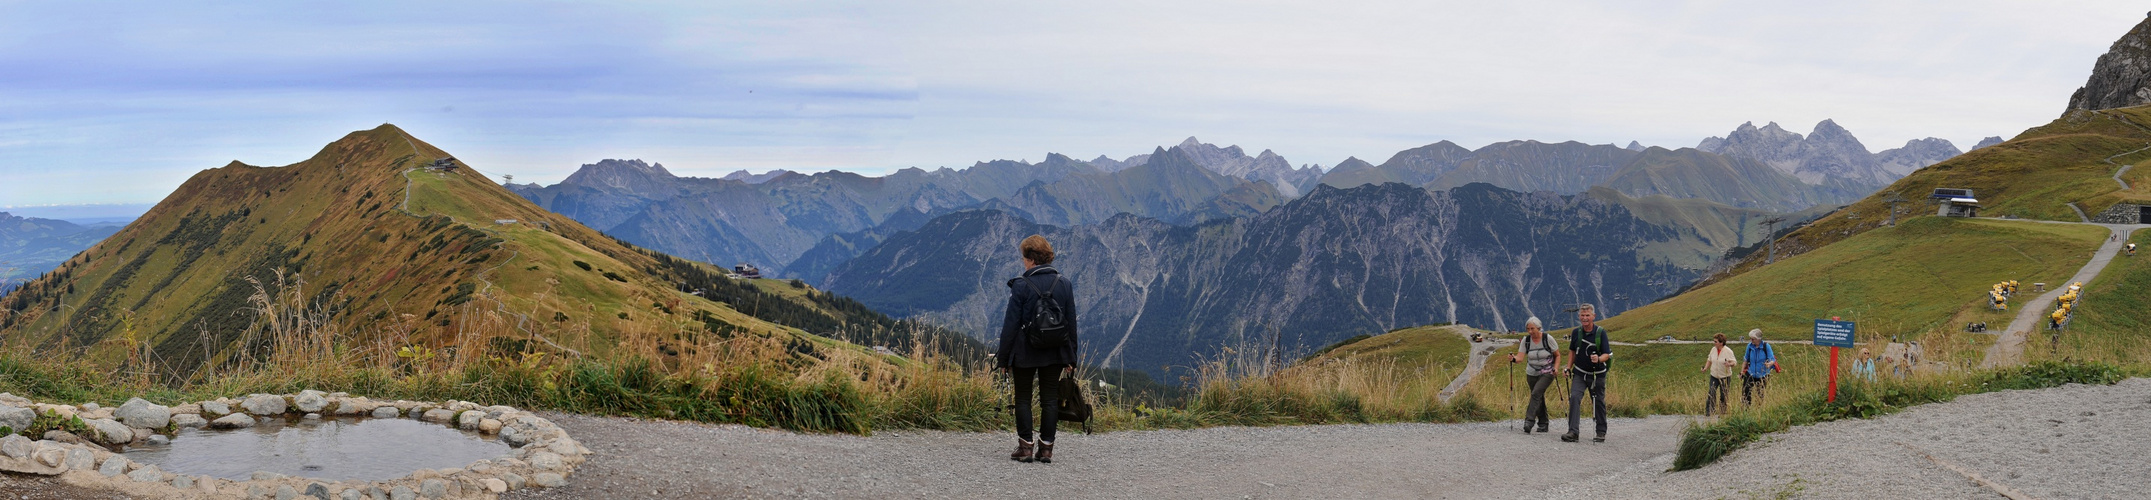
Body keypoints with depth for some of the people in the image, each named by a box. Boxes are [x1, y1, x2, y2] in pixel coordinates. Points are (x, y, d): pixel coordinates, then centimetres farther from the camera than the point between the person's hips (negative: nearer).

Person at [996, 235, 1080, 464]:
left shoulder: (1021, 285, -10)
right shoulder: (1064, 284, 2)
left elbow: (1011, 323, -9)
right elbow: (1071, 323, 6)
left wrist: (1004, 357, -2)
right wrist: (1071, 358, 12)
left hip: (1025, 353, -3)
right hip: (1055, 353, 3)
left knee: (1023, 399, 7)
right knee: (1050, 399, 8)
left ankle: (1026, 447, 6)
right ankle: (1046, 448, 8)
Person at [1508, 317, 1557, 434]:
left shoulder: (1548, 339, -11)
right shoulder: (1526, 340, -4)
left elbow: (1557, 355, 2)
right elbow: (1520, 357, -13)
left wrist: (1555, 367, -12)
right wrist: (1513, 359, -34)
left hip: (1546, 373, -4)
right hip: (1532, 373, 4)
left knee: (1536, 393, -21)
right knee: (1539, 398, 8)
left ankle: (1529, 421, -26)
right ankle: (1543, 424, 20)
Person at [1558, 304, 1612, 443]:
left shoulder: (1601, 332, -9)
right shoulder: (1576, 332, 2)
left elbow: (1607, 354, -11)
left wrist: (1599, 359, -32)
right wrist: (1568, 367, 8)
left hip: (1597, 374, -2)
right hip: (1579, 374, 2)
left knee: (1598, 403, 8)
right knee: (1574, 397, -16)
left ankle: (1601, 432, 24)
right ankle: (1573, 432, -20)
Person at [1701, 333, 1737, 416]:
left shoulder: (1728, 351, -12)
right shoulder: (1713, 349, 2)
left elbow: (1734, 362, -13)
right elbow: (1709, 360, 15)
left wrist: (1730, 364, -35)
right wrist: (1706, 368, 1)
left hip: (1725, 377, -3)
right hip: (1714, 376, 3)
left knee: (1723, 396, 5)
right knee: (1711, 394, -6)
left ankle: (1722, 413, 19)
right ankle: (1708, 413, -5)